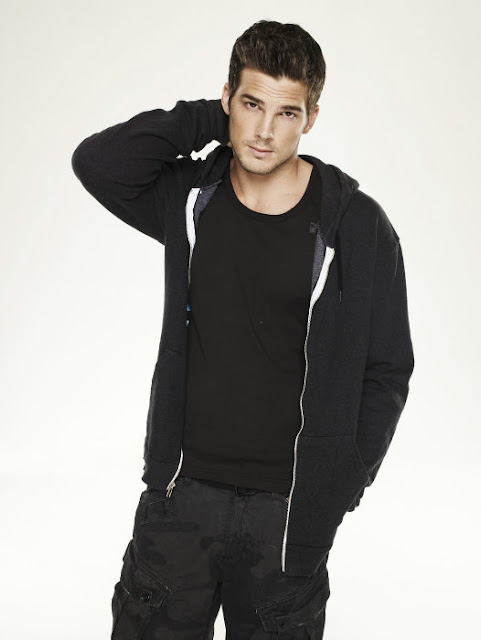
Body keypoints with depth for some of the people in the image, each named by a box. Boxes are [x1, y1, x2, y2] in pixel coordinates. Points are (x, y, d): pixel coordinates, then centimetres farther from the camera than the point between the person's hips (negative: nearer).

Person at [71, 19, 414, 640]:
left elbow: (386, 372, -2)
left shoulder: (356, 226, -6)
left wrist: (334, 491, -6)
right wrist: (209, 121, -12)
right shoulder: (192, 197, 1)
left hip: (286, 506, -1)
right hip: (181, 495, 2)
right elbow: (96, 162, -15)